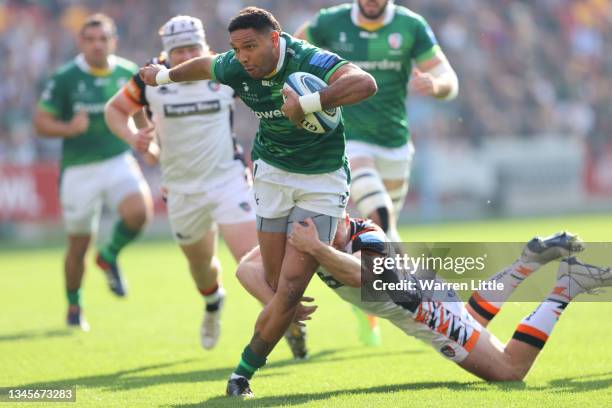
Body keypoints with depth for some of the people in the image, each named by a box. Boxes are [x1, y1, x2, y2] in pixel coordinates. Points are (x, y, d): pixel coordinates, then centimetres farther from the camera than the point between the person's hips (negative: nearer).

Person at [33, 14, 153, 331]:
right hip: (79, 170, -2)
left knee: (139, 212, -27)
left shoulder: (128, 74, 1)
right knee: (79, 244, 6)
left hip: (118, 162, 2)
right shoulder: (64, 79, -8)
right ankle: (74, 307, 30)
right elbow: (41, 122, -7)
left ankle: (110, 256, 4)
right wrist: (69, 128, -24)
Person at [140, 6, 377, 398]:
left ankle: (245, 371, 0)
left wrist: (308, 104, -51)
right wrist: (164, 75, 34)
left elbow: (365, 83, -44)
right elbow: (204, 65, 17)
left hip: (322, 181, -5)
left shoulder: (309, 61, -26)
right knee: (277, 282, -1)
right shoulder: (235, 69, -9)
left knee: (291, 285, -10)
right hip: (272, 172, 5)